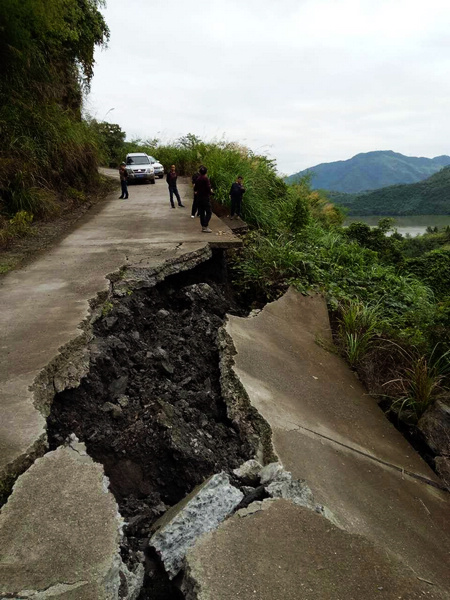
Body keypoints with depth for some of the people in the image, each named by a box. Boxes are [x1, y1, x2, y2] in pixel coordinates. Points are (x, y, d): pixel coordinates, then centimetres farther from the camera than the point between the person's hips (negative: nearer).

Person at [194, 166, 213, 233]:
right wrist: (211, 191, 4)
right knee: (208, 212, -2)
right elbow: (208, 189, -17)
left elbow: (195, 189, 12)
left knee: (201, 212, 11)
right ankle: (205, 227, -12)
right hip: (205, 197, -7)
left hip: (199, 197, 7)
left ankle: (203, 226, 13)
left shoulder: (197, 179, 7)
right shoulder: (206, 179, -13)